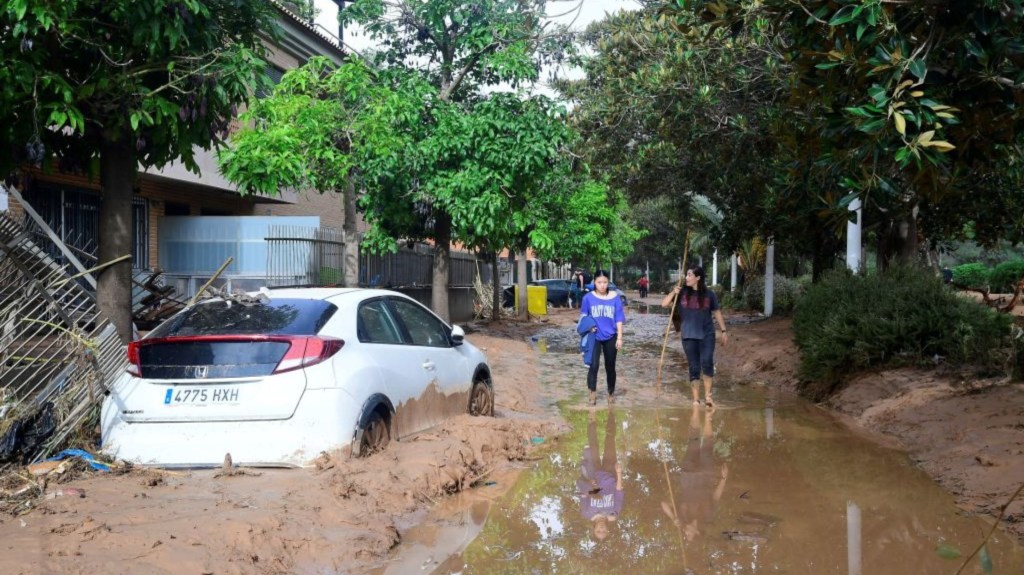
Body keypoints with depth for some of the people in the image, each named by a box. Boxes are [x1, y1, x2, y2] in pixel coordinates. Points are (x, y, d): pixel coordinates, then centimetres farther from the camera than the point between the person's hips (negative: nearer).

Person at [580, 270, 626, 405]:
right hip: (594, 337, -1)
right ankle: (592, 394, -7)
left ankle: (611, 393, 27)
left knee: (610, 367, 11)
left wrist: (619, 338, -2)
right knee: (594, 365, -14)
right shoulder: (588, 298, -5)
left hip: (610, 337, 1)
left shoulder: (615, 297, -3)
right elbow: (583, 316, 6)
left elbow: (619, 319, 0)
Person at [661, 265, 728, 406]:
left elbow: (717, 312, 9)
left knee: (707, 362, -18)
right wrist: (673, 293, -16)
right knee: (694, 367, 4)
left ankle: (707, 395, -6)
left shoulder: (709, 294, 0)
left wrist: (724, 331, 7)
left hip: (707, 334, -1)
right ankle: (696, 399, 13)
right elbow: (664, 304, 0)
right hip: (689, 336, 1)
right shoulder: (683, 293, 1)